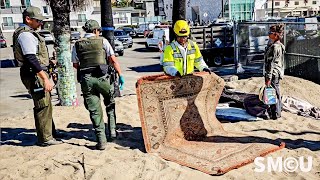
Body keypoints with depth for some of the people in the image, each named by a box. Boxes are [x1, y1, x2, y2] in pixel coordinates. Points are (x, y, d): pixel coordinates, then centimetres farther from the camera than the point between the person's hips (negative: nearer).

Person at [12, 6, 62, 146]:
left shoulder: (29, 33, 17)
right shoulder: (26, 35, -16)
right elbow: (32, 59, -25)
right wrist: (45, 79, -28)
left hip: (38, 73, 11)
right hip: (35, 75, -11)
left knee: (45, 105, 18)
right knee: (43, 106, -5)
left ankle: (50, 134, 29)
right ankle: (45, 139, 4)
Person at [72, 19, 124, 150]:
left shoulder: (77, 44, 10)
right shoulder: (102, 41, 3)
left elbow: (75, 65, 12)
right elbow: (113, 60, -2)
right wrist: (120, 75, 1)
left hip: (86, 79, 2)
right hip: (102, 77, -2)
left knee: (94, 110, 5)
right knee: (110, 104, 21)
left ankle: (101, 141, 4)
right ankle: (112, 130, 15)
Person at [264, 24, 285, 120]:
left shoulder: (275, 47, -19)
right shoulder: (279, 46, 13)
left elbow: (271, 63, -21)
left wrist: (268, 78, -21)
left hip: (273, 74, -10)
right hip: (278, 73, 10)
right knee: (276, 94, 18)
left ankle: (275, 114, 6)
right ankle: (277, 112, 29)